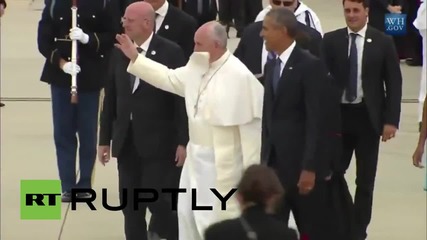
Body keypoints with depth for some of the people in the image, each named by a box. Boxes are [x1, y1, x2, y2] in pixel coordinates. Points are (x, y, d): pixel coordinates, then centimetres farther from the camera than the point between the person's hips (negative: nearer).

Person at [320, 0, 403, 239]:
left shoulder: (383, 41, -1)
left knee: (365, 179, 7)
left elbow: (394, 83, -1)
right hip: (338, 114, 1)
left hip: (368, 116, 0)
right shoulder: (331, 40, 1)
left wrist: (391, 120, -8)